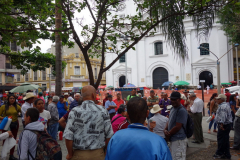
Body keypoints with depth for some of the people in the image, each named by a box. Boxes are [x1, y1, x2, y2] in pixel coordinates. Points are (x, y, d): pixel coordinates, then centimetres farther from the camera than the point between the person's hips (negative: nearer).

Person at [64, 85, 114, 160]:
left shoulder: (74, 112, -10)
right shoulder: (103, 111, -8)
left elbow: (68, 136, -12)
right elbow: (109, 135, -6)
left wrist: (70, 154, 2)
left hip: (79, 154, 0)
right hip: (98, 154, 0)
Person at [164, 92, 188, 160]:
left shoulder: (181, 111, -19)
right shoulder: (173, 108, 11)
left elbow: (177, 127, -21)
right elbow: (169, 121, 16)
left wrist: (168, 135, -10)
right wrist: (165, 130, -2)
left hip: (179, 140, -9)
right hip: (173, 139, 9)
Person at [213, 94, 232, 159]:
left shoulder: (222, 106, -19)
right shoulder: (226, 105, 16)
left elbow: (223, 116, -28)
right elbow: (229, 115, 23)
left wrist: (221, 124, -29)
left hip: (223, 125, -11)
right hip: (227, 125, 11)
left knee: (221, 140, 0)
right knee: (225, 140, 14)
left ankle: (219, 154, 10)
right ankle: (227, 155, 21)